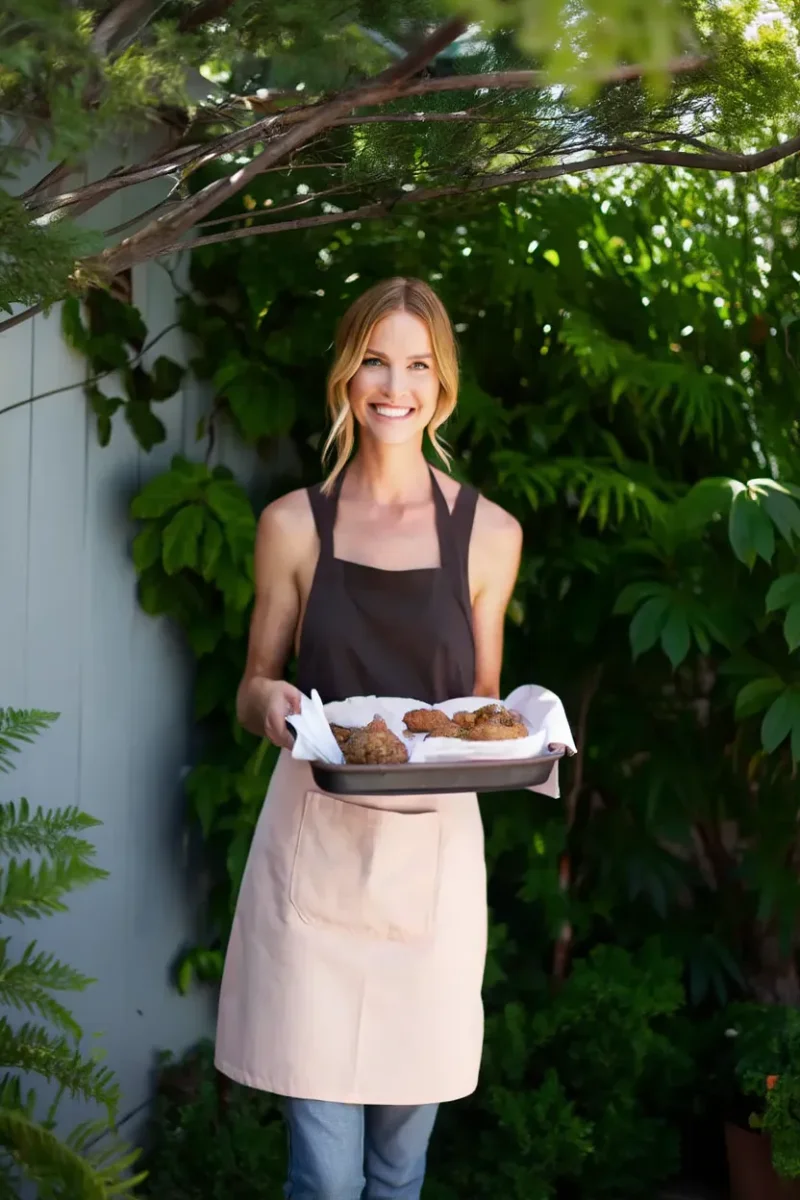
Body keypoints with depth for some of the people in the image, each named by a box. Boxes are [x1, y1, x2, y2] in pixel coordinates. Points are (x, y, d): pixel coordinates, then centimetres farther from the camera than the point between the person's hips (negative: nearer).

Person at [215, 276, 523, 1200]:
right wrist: (268, 701, -12)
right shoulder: (293, 525, 3)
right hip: (316, 846, -1)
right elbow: (252, 690, 11)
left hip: (435, 850, 1)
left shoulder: (488, 534, 5)